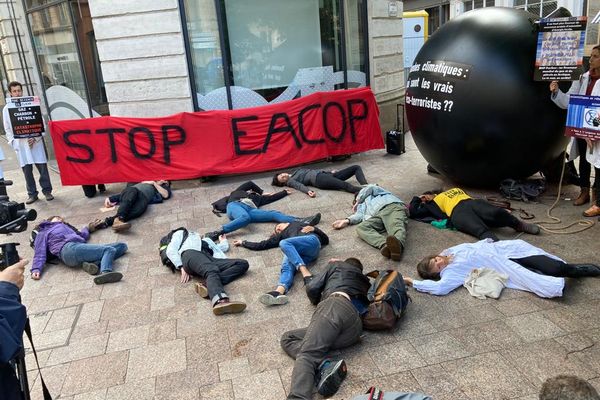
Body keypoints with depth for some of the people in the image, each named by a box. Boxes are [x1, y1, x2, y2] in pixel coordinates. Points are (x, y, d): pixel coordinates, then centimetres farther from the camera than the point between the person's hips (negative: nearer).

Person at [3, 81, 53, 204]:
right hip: (20, 144, 2)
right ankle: (32, 194, 14)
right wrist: (13, 142, -1)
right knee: (27, 170, 5)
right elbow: (7, 129, 11)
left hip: (35, 142, -2)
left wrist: (35, 138, -11)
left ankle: (47, 191, 12)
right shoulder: (6, 109, 8)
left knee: (42, 167, 0)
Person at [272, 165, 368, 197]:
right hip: (318, 179, -9)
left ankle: (365, 186, -24)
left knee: (356, 167, -2)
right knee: (345, 185, -35)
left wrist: (330, 171, 28)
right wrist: (308, 191, -35)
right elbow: (299, 185, -13)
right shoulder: (290, 181, 7)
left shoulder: (296, 171, 30)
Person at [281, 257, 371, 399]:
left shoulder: (337, 265, 29)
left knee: (306, 355, -23)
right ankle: (326, 366, -21)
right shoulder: (365, 281, 40)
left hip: (336, 306, -5)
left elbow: (312, 288, 24)